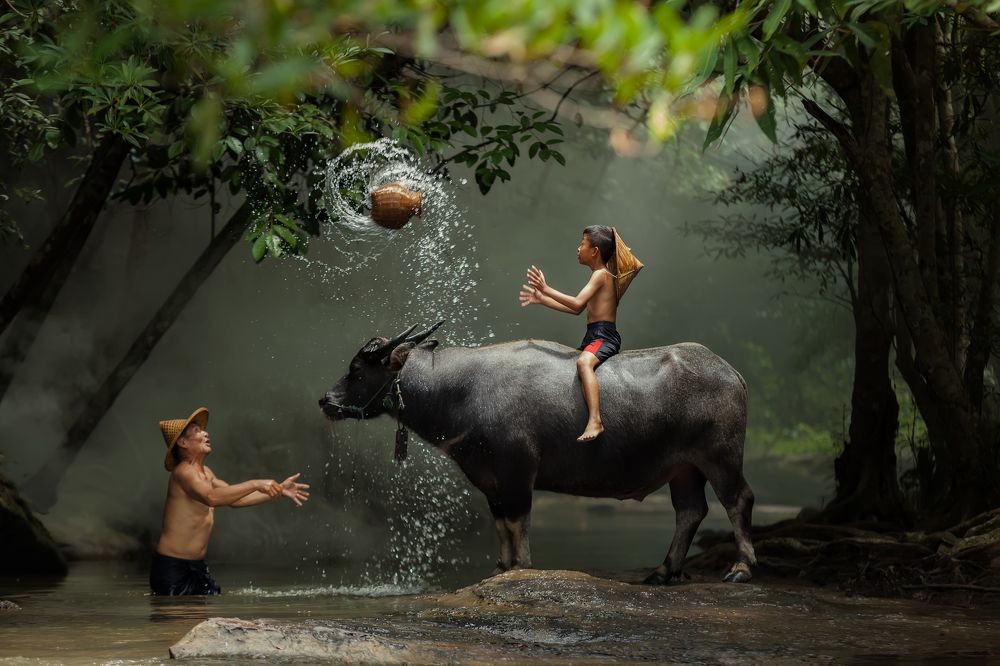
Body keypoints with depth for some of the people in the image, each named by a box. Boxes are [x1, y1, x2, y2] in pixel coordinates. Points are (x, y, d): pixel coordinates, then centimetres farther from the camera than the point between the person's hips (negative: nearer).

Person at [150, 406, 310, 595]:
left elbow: (235, 498, 24)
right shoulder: (183, 472, -15)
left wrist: (279, 490, 16)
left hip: (196, 566, 9)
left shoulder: (206, 473, 16)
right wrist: (256, 484, -35)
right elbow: (211, 497, -34)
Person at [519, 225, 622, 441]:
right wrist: (542, 300, 24)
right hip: (593, 335, 11)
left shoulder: (601, 275, -10)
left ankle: (595, 421, -51)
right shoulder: (599, 275, 21)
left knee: (584, 362, -37)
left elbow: (577, 303, -21)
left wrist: (546, 289, -17)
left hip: (604, 335, -11)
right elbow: (577, 309, 25)